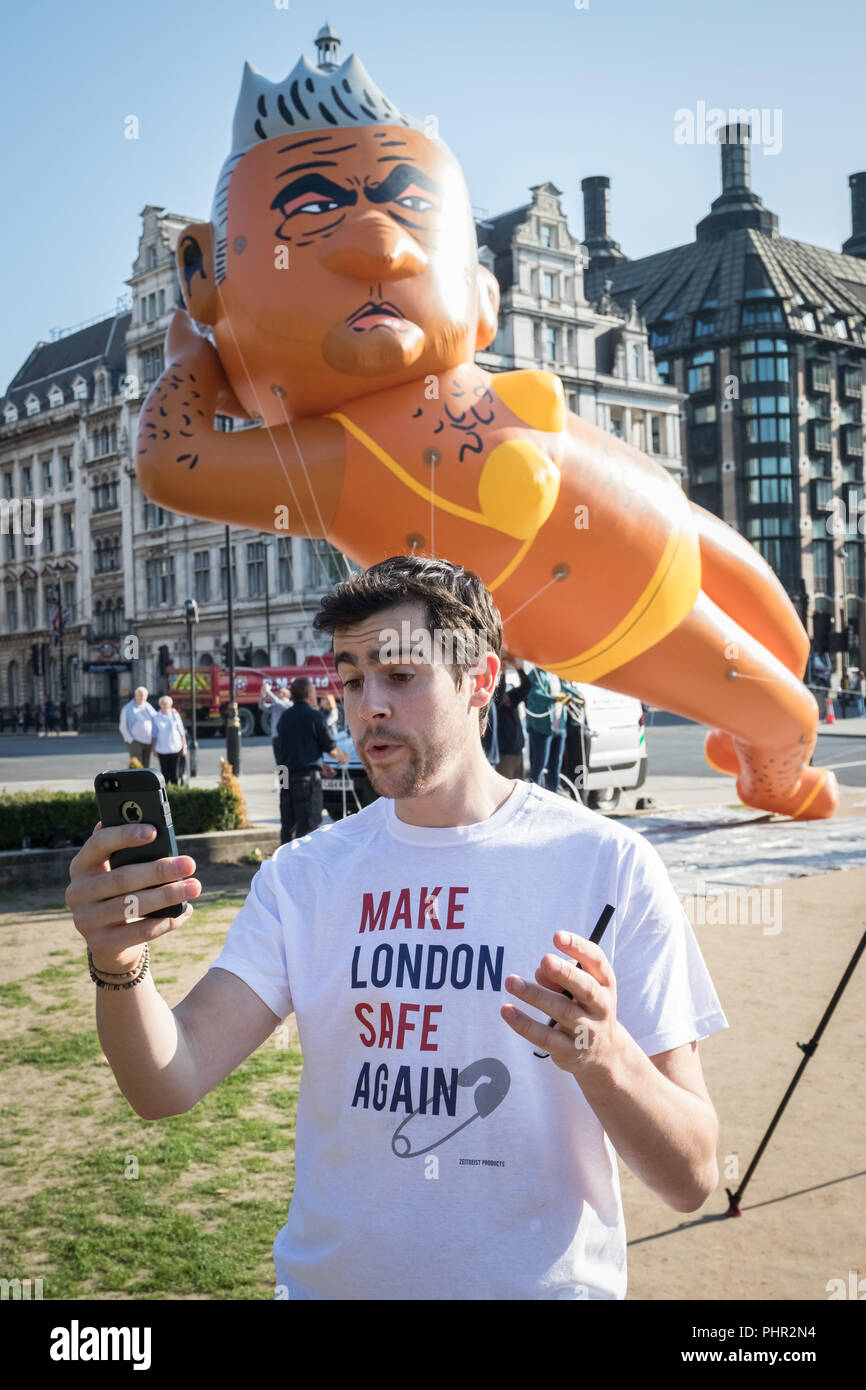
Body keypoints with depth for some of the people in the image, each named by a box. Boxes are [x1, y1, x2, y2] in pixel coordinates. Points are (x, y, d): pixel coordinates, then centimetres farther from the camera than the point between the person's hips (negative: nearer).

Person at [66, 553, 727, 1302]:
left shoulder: (608, 864, -12)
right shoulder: (305, 875, -1)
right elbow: (170, 1084, -11)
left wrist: (605, 1056, -31)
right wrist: (120, 969, -29)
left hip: (541, 1283, -2)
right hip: (329, 1279, 2)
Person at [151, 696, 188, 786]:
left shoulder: (175, 715, 2)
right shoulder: (156, 718, 2)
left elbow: (182, 732, 5)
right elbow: (154, 735, 7)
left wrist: (184, 746, 3)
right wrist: (154, 749, 4)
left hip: (175, 748, 0)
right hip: (162, 749, 0)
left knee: (175, 772, 2)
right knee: (165, 772, -1)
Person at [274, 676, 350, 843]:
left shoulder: (285, 716, 11)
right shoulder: (313, 716, -8)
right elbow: (331, 749, -6)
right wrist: (343, 757, 17)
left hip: (286, 777, 6)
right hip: (308, 776, -6)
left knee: (287, 824, 15)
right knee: (308, 824, -4)